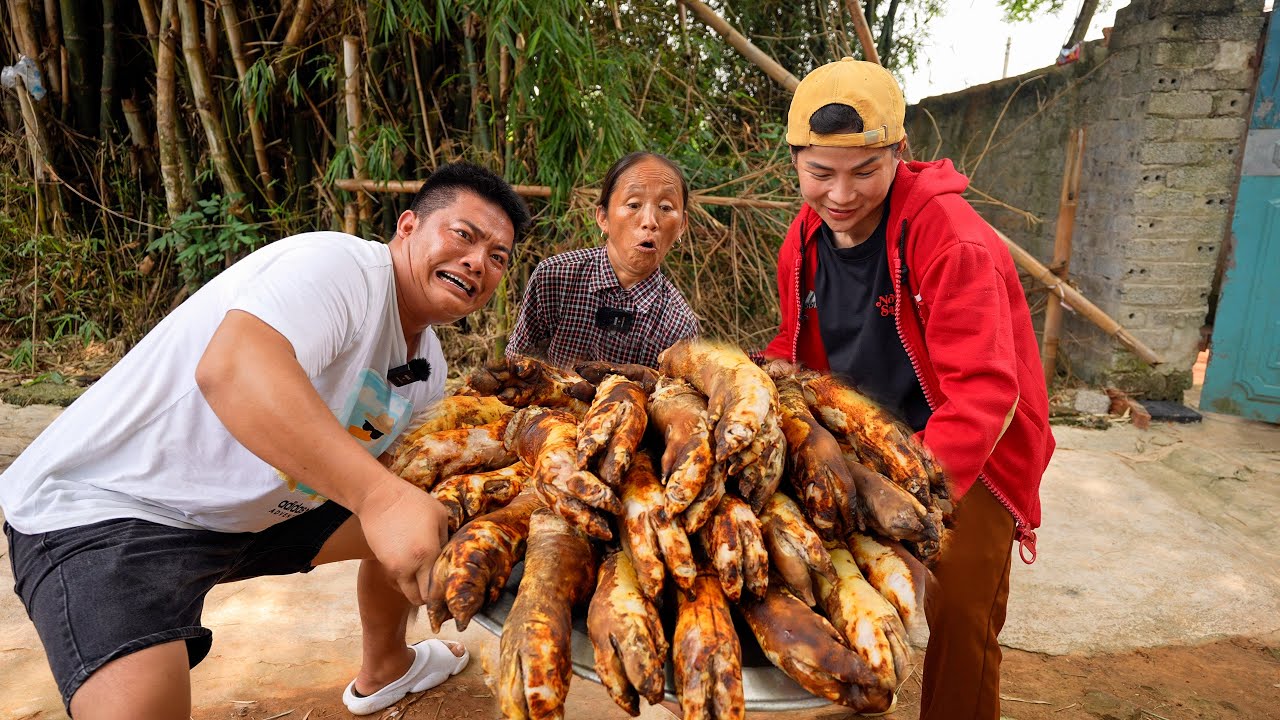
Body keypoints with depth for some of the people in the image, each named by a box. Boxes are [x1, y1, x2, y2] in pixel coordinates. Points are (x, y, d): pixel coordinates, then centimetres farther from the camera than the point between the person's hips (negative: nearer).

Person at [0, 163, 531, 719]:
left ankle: (383, 672, 37)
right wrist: (379, 495, -48)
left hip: (257, 510, 9)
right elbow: (232, 369, -42)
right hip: (104, 506, -9)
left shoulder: (429, 366, 4)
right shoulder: (341, 266, -25)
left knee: (417, 530, 14)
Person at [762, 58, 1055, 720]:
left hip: (969, 457, -5)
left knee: (960, 619, -1)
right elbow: (796, 349, 8)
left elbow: (985, 389, -32)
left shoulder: (949, 234, -26)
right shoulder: (805, 237, -5)